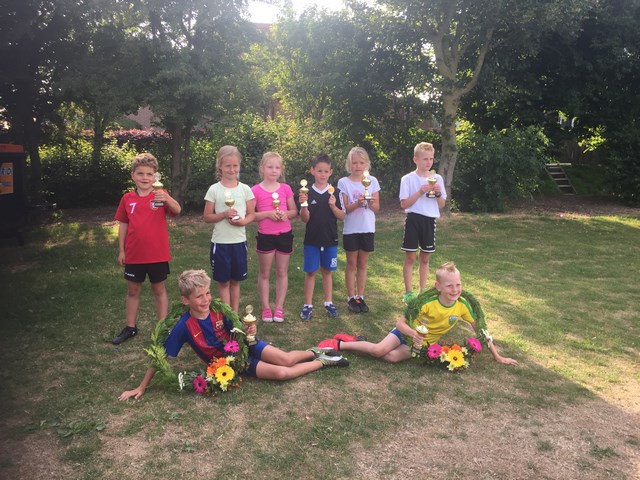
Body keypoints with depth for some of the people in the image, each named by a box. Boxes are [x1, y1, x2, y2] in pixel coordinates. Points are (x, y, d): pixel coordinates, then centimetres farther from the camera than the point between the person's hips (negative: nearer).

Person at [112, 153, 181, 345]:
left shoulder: (160, 195, -7)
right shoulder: (127, 198, 1)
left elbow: (177, 210, -25)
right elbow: (123, 225, 7)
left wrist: (166, 198, -45)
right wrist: (121, 250, 5)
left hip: (158, 254, -3)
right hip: (134, 255, 3)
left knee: (159, 289, 11)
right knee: (133, 290, 15)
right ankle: (130, 327, 30)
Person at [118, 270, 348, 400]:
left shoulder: (219, 310, -13)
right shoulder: (184, 326, -20)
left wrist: (249, 331, -20)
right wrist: (141, 387, -14)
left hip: (245, 345, 2)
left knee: (285, 359, -21)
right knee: (280, 373, -19)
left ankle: (315, 352, 10)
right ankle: (323, 362, 1)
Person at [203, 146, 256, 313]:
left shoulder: (245, 189, 0)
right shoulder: (214, 189, -4)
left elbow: (251, 214, 5)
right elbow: (207, 217, -2)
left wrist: (243, 221, -16)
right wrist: (224, 214, -18)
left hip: (239, 242, 2)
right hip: (220, 243, -1)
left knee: (235, 280, 12)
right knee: (223, 281, 7)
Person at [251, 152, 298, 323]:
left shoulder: (286, 188, 2)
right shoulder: (255, 190, -5)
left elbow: (294, 211, 8)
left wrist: (286, 214, -13)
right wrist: (267, 213, -19)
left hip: (284, 235, 2)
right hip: (265, 236, -2)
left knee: (282, 272, 9)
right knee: (264, 273, 7)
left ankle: (279, 308, 20)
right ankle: (266, 308, 19)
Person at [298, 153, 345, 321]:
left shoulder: (335, 193, -1)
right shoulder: (307, 193, -4)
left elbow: (342, 216, -1)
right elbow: (305, 219, -6)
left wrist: (333, 205, -17)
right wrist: (304, 204, -22)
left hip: (330, 239, 1)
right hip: (312, 239, -1)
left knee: (327, 271, 12)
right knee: (310, 272, 5)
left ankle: (329, 303, 24)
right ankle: (308, 305, 14)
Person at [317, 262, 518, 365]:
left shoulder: (462, 306, -18)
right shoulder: (427, 303, -24)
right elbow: (401, 323, -17)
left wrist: (497, 356, -4)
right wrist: (413, 333, -37)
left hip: (424, 343, 2)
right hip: (407, 332, -2)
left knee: (392, 357, -25)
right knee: (380, 350, -26)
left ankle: (358, 342, -4)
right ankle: (339, 344, -6)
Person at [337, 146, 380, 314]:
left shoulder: (372, 181, 1)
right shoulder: (344, 182, -5)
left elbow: (377, 208, 2)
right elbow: (344, 209, -7)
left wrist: (370, 203, -20)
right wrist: (357, 204, -25)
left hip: (367, 228, 2)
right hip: (351, 229, -2)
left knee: (362, 264, 10)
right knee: (351, 264, 6)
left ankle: (360, 297, 20)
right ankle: (351, 298, 16)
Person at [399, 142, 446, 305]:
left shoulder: (437, 179, 5)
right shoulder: (408, 179, -5)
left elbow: (442, 205, 9)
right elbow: (404, 204, -9)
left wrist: (438, 194, -11)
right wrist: (420, 192, -18)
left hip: (430, 220, 3)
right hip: (413, 219, -3)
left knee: (425, 257, 11)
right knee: (410, 257, 1)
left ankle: (422, 290, 22)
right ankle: (408, 292, 11)